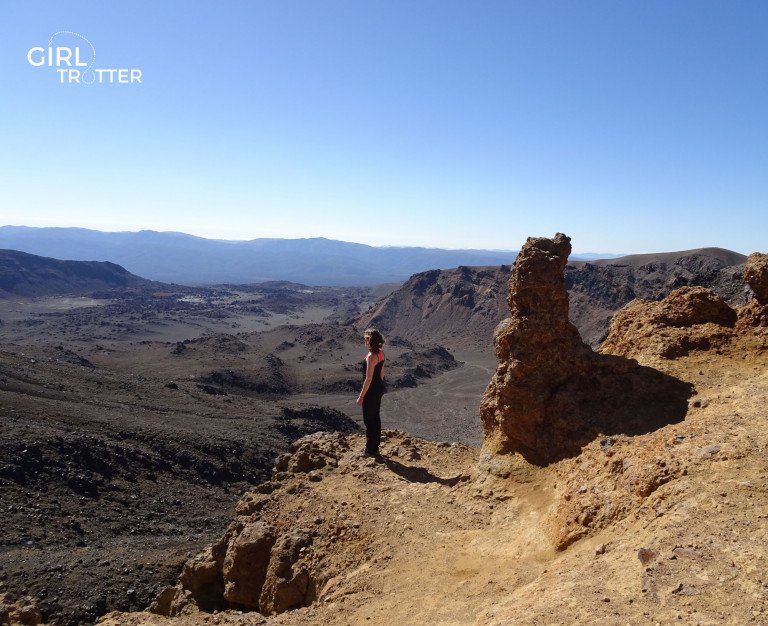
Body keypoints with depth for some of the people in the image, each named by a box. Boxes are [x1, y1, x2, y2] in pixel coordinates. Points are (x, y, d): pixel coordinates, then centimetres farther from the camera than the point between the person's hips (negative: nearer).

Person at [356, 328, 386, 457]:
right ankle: (375, 448, 31)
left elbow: (368, 379, -23)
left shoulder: (371, 357, -23)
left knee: (369, 420, 4)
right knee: (376, 418, 19)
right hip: (379, 389, 9)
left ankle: (370, 450, 15)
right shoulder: (380, 353, 4)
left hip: (371, 391, -9)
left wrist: (361, 396, -18)